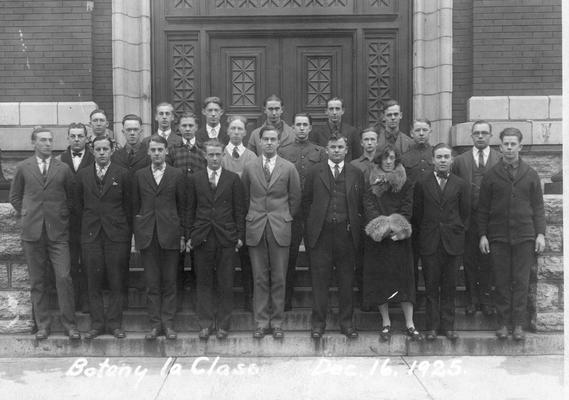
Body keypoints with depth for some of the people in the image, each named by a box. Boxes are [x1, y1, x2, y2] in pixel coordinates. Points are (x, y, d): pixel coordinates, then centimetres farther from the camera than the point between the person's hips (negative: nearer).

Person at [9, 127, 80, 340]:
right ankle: (42, 324, 17)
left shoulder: (63, 169, 5)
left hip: (58, 231, -1)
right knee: (37, 280, 7)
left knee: (64, 277, -8)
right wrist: (24, 212, 5)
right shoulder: (23, 168, 6)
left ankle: (69, 323, 3)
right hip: (32, 231, 1)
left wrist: (65, 214, 4)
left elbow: (71, 196, 13)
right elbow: (14, 196, 16)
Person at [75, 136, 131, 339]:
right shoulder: (83, 175, 8)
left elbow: (128, 205, 3)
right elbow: (78, 205, 13)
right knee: (94, 282, 5)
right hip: (91, 235, 2)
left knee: (116, 282, 2)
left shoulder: (122, 174, 2)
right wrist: (86, 225, 8)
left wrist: (128, 231, 1)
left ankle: (114, 324, 12)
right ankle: (97, 324, 14)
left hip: (116, 234, -2)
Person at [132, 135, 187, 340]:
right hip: (147, 235, 1)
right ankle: (155, 324, 12)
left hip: (170, 234, -1)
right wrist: (136, 233, 4)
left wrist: (183, 235, 0)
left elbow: (182, 206, 5)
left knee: (169, 282, 4)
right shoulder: (139, 175, 9)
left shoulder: (177, 175, 4)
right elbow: (135, 206, 10)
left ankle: (168, 323, 13)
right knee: (151, 283, 4)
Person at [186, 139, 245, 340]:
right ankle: (206, 323, 15)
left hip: (226, 237, -1)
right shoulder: (195, 179, 7)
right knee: (204, 283, 6)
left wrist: (240, 235, -1)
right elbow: (190, 209, 8)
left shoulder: (233, 179, 4)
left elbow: (239, 209, 4)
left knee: (225, 284, 4)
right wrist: (189, 236, 4)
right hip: (202, 238, 1)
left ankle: (223, 324, 15)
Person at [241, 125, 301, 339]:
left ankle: (277, 322, 14)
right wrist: (254, 217, 10)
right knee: (259, 278, 5)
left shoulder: (289, 168, 2)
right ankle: (261, 321, 14)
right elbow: (245, 197, 13)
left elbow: (295, 198, 8)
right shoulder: (249, 168, 5)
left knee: (279, 278, 3)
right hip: (255, 228, 1)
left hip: (280, 229, -1)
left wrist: (285, 218, 9)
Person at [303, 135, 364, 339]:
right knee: (319, 280, 2)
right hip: (321, 233, -1)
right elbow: (306, 201, 10)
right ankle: (318, 322, 12)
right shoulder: (315, 172, 6)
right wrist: (314, 221, 4)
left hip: (346, 233, 1)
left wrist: (355, 223, 2)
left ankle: (346, 322, 19)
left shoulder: (356, 174, 8)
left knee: (346, 280, 7)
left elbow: (362, 203, 11)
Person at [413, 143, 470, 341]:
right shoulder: (422, 183, 4)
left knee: (449, 287, 6)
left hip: (452, 241, 1)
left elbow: (465, 213, 9)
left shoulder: (460, 184, 5)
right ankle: (432, 326, 11)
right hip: (429, 242, 0)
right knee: (431, 286, 4)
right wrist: (424, 232, 5)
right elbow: (417, 212, 7)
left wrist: (459, 231, 4)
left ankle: (448, 326, 15)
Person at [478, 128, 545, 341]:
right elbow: (483, 209, 5)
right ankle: (503, 323, 14)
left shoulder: (531, 175, 7)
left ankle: (518, 324, 12)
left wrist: (540, 234, 0)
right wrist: (483, 235, -1)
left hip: (525, 236, 0)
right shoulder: (491, 175, 4)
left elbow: (538, 207, 8)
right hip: (498, 237, 0)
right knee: (501, 282, 4)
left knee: (521, 282, 3)